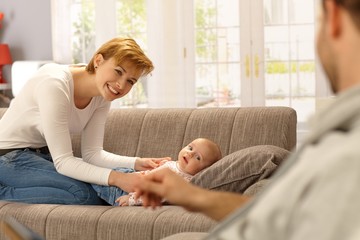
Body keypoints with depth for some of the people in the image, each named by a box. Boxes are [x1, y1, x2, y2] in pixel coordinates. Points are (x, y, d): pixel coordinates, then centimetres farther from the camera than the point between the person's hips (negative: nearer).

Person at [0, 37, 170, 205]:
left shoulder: (102, 95, -5)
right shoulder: (55, 85, -28)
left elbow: (91, 153, -6)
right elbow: (63, 161, -30)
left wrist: (136, 163, -22)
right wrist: (115, 178, -42)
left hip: (43, 154, 9)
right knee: (84, 195, -26)